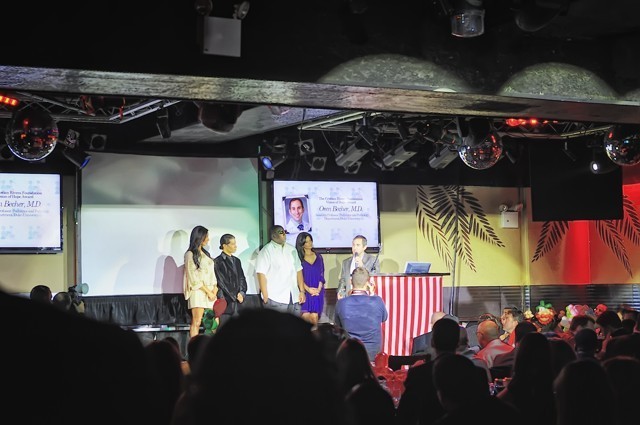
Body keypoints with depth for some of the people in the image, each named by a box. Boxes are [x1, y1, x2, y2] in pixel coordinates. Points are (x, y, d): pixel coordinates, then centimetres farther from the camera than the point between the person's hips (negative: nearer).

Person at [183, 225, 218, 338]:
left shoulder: (205, 253, 21)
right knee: (196, 322, -12)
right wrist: (208, 292, -10)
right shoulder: (190, 254, -1)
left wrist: (215, 289, 0)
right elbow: (193, 277, -8)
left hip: (210, 292, 7)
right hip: (198, 291, -7)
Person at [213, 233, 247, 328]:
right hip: (225, 300, -6)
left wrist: (241, 293, -1)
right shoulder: (218, 262, -6)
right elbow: (222, 282, -9)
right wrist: (235, 295, -11)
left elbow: (242, 279, 17)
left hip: (237, 302, 6)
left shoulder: (236, 261, 17)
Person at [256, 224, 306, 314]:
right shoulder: (266, 251, -4)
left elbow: (298, 270, 14)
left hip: (294, 297, 5)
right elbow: (261, 274, -10)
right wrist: (265, 296, -14)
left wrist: (302, 291, 8)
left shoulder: (291, 249, 14)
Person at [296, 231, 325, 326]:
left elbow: (321, 275, 10)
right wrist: (308, 289, -13)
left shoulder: (318, 257, 12)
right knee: (306, 317, -11)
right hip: (304, 291, -2)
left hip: (317, 292, 2)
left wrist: (319, 289, -5)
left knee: (314, 317, -7)